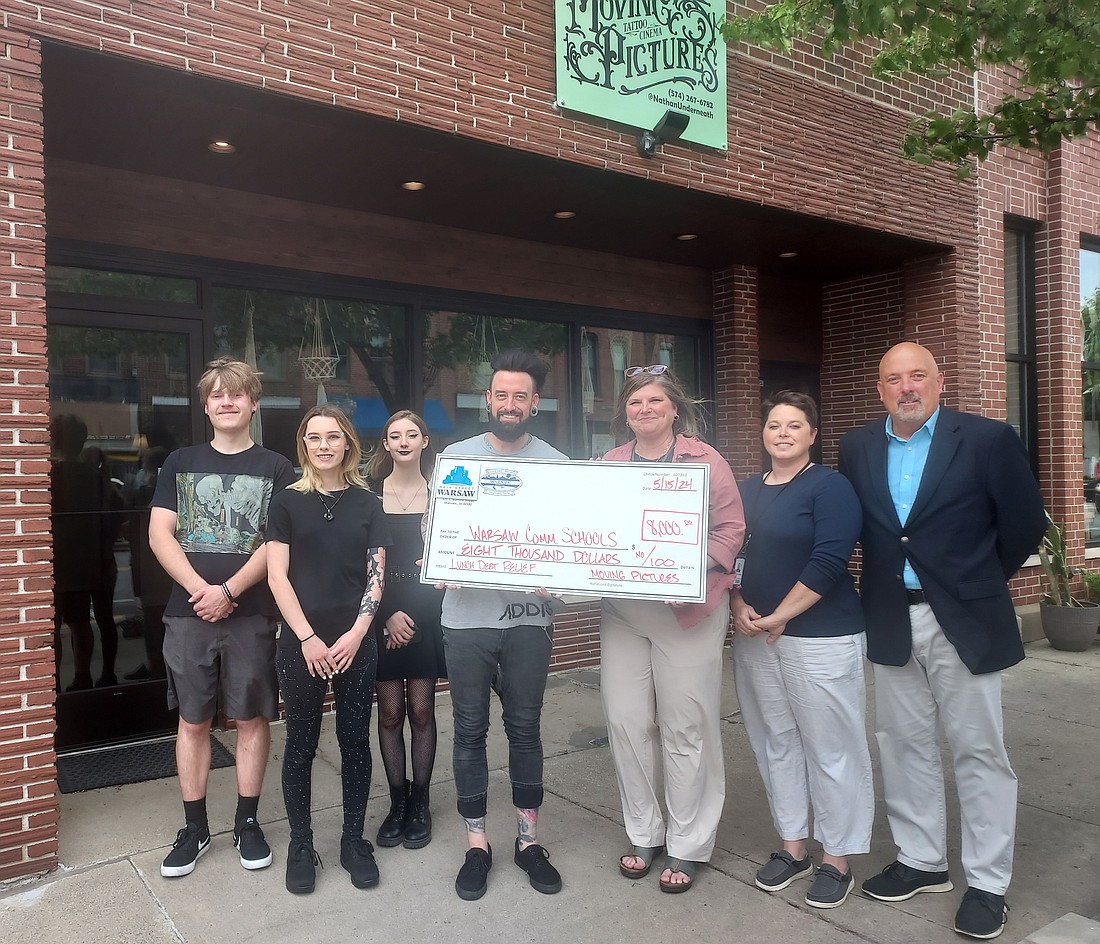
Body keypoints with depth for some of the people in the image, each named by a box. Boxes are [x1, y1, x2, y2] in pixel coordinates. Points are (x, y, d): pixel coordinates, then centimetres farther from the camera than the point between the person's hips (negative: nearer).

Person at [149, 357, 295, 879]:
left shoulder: (275, 468, 3)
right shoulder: (180, 462, 9)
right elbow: (160, 533, 0)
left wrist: (228, 591, -15)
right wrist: (199, 589, -13)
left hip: (252, 614, -2)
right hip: (188, 614, 2)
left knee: (251, 718, 7)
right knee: (193, 720, 10)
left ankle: (247, 822, 22)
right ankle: (194, 827, 24)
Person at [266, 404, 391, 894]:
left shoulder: (367, 504, 5)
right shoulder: (287, 502, 2)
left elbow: (376, 576, 3)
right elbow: (278, 577, -3)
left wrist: (354, 635, -8)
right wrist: (309, 638, -10)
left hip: (355, 642, 1)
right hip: (301, 642, -1)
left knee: (355, 741, 8)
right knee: (301, 744, 7)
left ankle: (354, 839, 24)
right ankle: (300, 843, 23)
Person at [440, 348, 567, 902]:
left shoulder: (554, 463, 3)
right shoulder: (456, 456, 4)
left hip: (529, 616, 0)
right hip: (467, 615, 0)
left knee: (525, 729, 11)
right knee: (470, 731, 9)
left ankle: (528, 840, 27)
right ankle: (476, 843, 24)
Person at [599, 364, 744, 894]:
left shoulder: (704, 460, 1)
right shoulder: (608, 465, 11)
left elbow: (730, 529, -4)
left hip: (688, 609, -3)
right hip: (621, 611, 4)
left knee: (685, 728, 3)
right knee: (625, 722, 6)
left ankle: (688, 845, 20)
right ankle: (644, 834, 26)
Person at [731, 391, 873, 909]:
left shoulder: (830, 487, -7)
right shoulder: (747, 490, 11)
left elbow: (827, 563, -16)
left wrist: (778, 617, -14)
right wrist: (739, 605, -3)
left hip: (821, 637, -6)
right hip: (755, 637, 6)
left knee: (830, 748, 3)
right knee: (775, 743, 13)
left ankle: (836, 859, 18)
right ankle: (792, 848, 28)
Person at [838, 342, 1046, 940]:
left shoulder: (987, 439, -7)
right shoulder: (856, 448, 4)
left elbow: (1025, 522, -2)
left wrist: (983, 579, 5)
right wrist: (884, 577, 7)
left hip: (964, 621, -4)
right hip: (891, 621, 4)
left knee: (979, 751, 5)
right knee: (903, 744, 13)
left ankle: (988, 882, 20)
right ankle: (921, 861, 30)